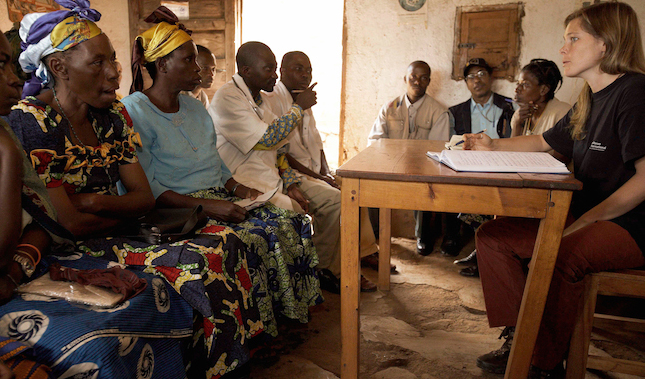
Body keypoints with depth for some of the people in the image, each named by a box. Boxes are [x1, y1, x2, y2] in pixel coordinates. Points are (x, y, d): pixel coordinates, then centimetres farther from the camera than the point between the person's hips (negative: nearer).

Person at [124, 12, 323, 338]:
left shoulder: (194, 106, 17)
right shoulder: (134, 111, -9)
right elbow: (146, 188, -16)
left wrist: (237, 187, 1)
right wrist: (205, 205, -23)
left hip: (218, 199, 8)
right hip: (176, 212, -7)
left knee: (289, 223, -11)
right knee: (249, 240, -30)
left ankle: (286, 315, 0)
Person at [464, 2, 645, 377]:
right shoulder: (588, 102, 14)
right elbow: (544, 141, 27)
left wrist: (584, 221, -23)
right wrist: (492, 145, 12)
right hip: (584, 216, 9)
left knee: (557, 255, -37)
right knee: (492, 236, -3)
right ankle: (519, 339, -3)